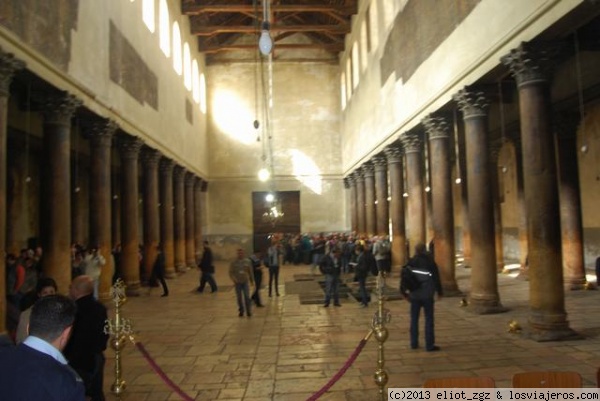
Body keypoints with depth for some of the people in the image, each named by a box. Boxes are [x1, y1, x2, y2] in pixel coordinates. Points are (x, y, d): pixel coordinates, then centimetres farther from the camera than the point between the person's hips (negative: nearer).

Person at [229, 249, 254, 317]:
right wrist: (234, 280, -17)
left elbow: (250, 272, 7)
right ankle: (241, 311, 21)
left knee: (247, 297, -6)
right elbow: (231, 272, -3)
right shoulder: (234, 262, -4)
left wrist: (252, 280, 11)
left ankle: (248, 311, 3)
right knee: (239, 298, 7)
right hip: (237, 282, 0)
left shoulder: (247, 261, -1)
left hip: (245, 282, 0)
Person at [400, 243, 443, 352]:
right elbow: (436, 278, -3)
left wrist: (404, 292, 13)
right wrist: (439, 292, 9)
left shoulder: (410, 262, 0)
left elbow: (404, 278, 3)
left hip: (414, 295, 3)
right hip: (427, 295, -3)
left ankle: (414, 343, 17)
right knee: (429, 319, 3)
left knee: (414, 319, 12)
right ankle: (429, 345, 4)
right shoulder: (430, 262, -7)